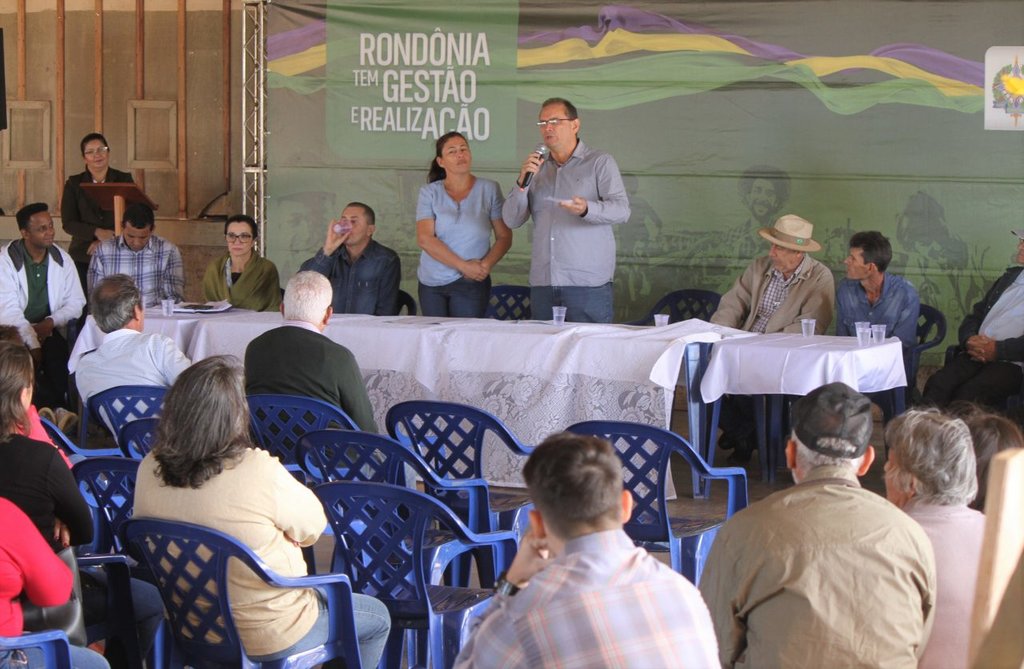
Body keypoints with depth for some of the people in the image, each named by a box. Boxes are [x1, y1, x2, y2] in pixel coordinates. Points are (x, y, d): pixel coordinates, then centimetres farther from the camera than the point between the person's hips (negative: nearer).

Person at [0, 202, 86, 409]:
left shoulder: (62, 259, 7)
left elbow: (76, 302, 8)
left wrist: (51, 322, -12)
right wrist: (33, 345, -24)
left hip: (51, 332, 3)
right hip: (17, 335, -3)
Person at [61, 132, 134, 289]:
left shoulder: (124, 180, 8)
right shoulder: (74, 184, 8)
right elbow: (68, 223, 1)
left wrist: (104, 242, -7)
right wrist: (97, 232, -15)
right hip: (83, 257, 0)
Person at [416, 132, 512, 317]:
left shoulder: (489, 189, 3)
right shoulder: (429, 193, 3)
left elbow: (504, 237, 2)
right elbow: (424, 239, -8)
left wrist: (486, 265, -16)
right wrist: (463, 266, -14)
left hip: (471, 283, -1)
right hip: (431, 283, 1)